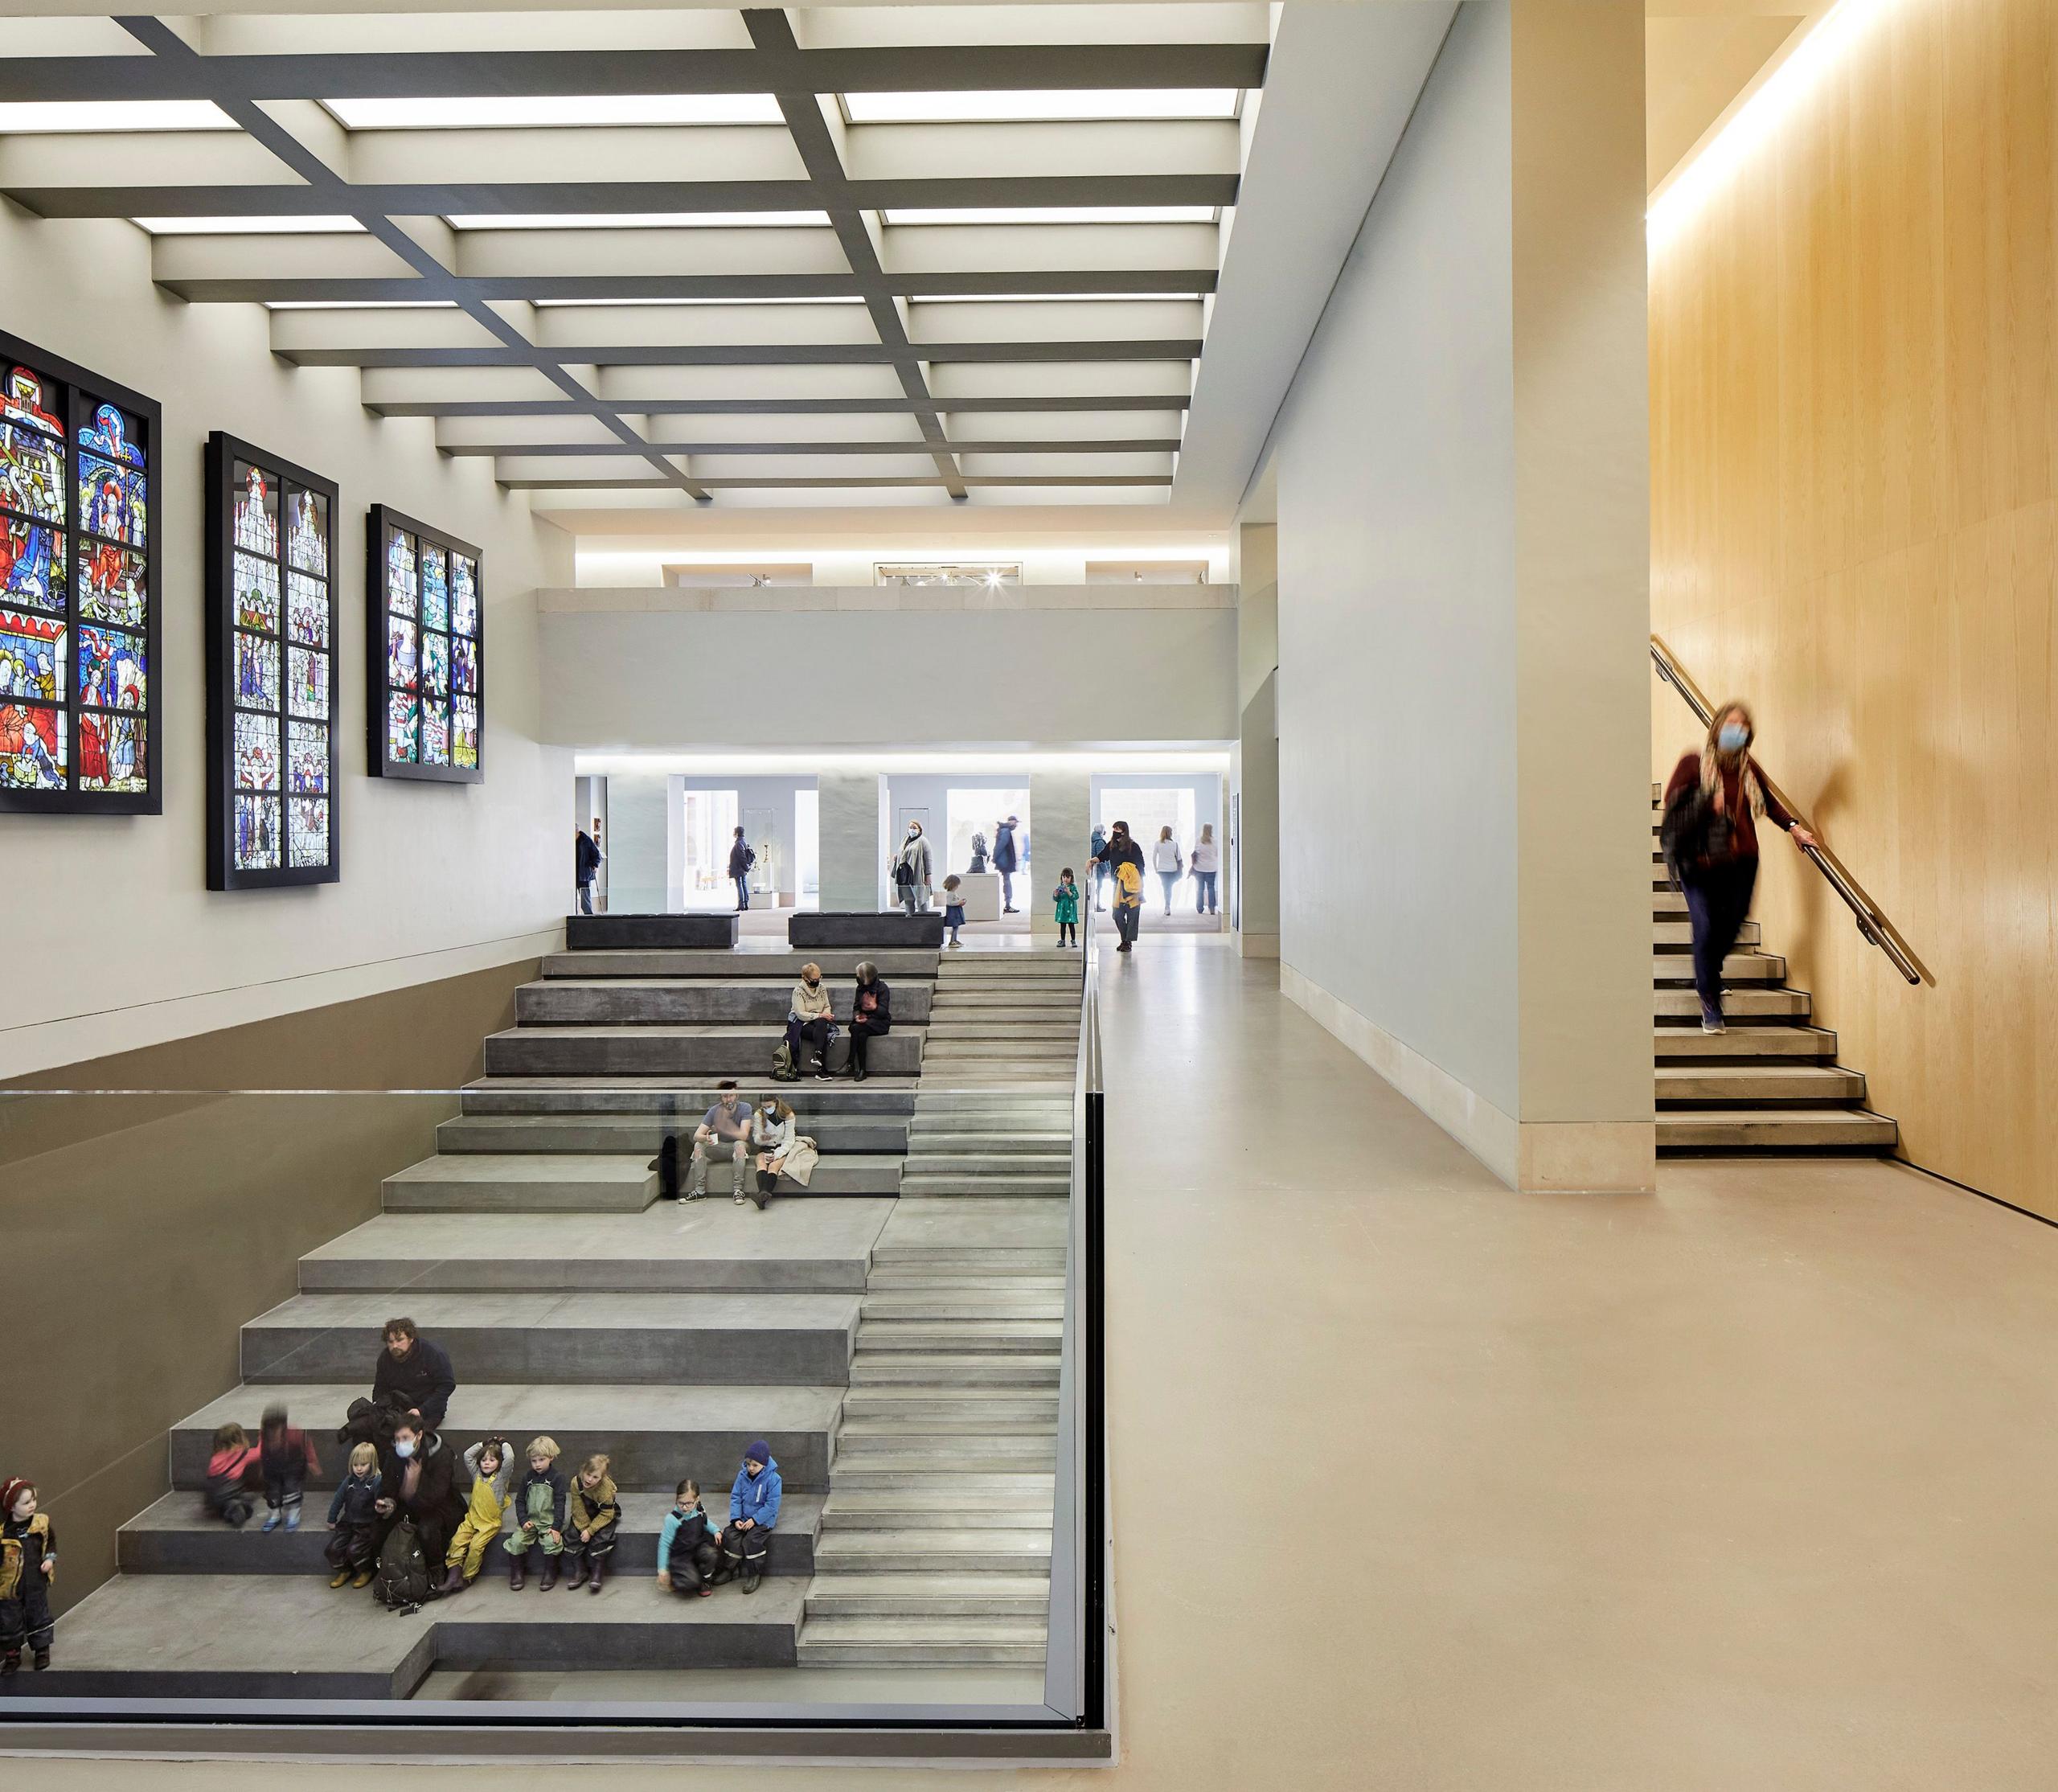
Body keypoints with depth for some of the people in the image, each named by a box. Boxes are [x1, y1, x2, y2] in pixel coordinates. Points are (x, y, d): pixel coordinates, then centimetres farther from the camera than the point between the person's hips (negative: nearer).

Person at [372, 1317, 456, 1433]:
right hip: (397, 1406, 4)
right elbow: (380, 1388, 15)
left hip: (429, 1407, -4)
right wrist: (377, 1406, -8)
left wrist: (422, 1410, -22)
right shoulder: (385, 1357, 1)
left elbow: (448, 1385, -14)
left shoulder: (433, 1354, -15)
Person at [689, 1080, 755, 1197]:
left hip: (738, 1148, -3)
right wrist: (706, 1138, -42)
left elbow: (743, 1135, -28)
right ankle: (699, 1190, -21)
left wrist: (721, 1128, -28)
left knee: (740, 1144, -36)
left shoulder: (745, 1108, -17)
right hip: (719, 1147, 3)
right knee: (698, 1145, -21)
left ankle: (738, 1189, -32)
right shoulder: (714, 1111, -11)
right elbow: (697, 1135, -18)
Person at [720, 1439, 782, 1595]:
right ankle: (730, 1569, 3)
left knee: (752, 1539, -28)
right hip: (743, 1518, 5)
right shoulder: (742, 1475, 1)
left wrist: (754, 1520, -20)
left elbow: (771, 1505, -15)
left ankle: (753, 1575, -8)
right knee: (730, 1536, -19)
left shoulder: (773, 1479, -14)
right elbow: (735, 1498, 2)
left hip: (763, 1519, -5)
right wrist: (736, 1519, -11)